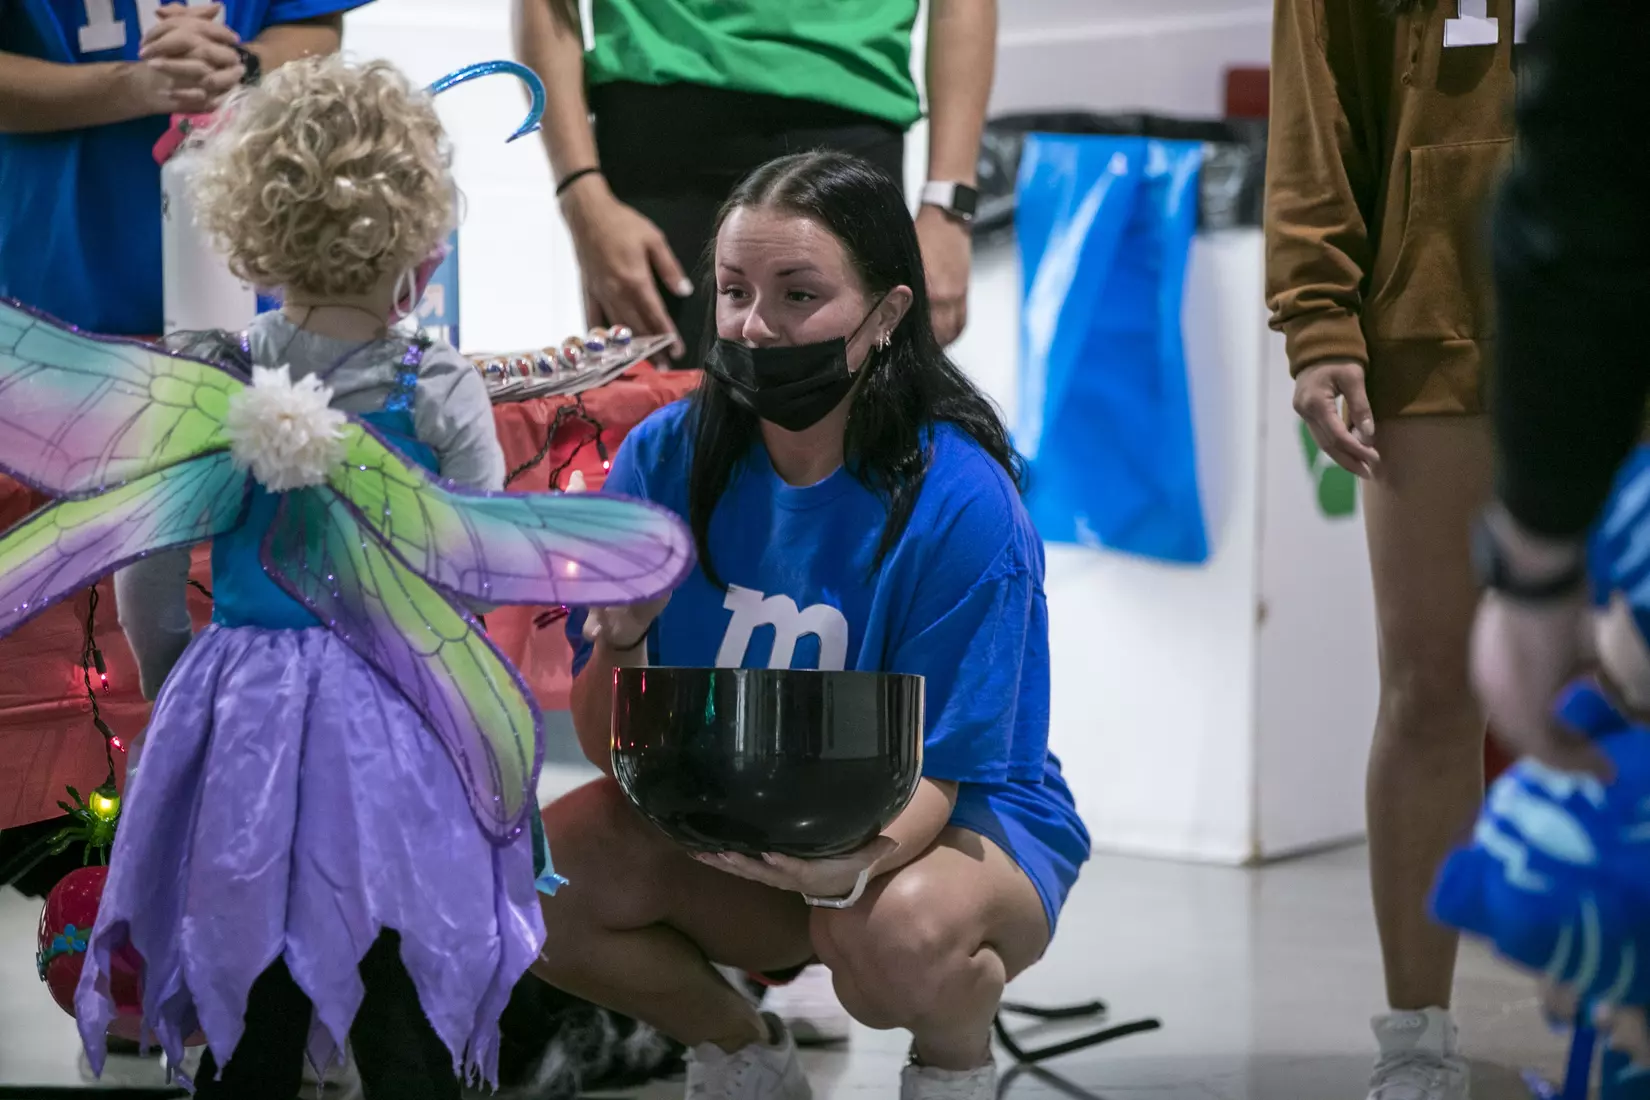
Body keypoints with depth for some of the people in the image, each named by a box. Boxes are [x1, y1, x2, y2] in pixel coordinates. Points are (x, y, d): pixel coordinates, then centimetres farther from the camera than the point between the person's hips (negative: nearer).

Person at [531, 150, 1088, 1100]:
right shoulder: (666, 457, -9)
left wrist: (851, 861, -43)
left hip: (961, 823, -4)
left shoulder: (960, 502, -21)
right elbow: (615, 753, -6)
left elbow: (928, 774, -20)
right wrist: (620, 639, -29)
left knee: (895, 931, -38)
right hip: (729, 826, 4)